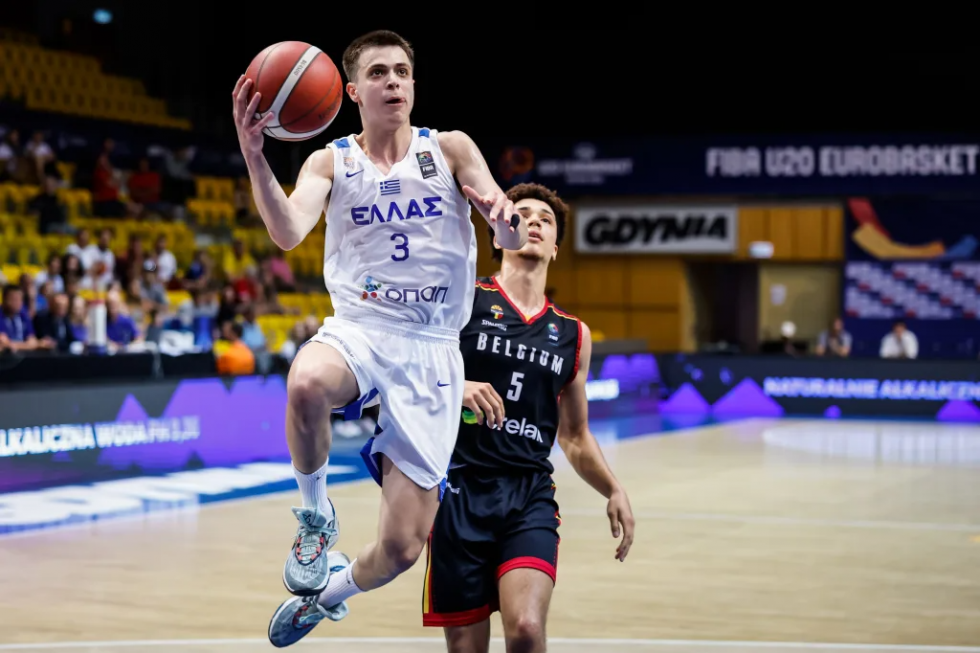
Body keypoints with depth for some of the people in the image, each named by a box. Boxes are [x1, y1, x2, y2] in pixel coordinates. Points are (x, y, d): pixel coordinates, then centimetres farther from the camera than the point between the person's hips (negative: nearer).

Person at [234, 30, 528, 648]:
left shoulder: (450, 149, 4)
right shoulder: (332, 162, 5)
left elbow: (514, 238, -5)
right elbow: (288, 232, -15)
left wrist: (507, 218, -30)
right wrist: (254, 157, -31)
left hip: (430, 352, 0)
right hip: (356, 331, 0)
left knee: (401, 548, -4)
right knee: (307, 384, -40)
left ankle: (330, 591, 32)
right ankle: (316, 515, -11)